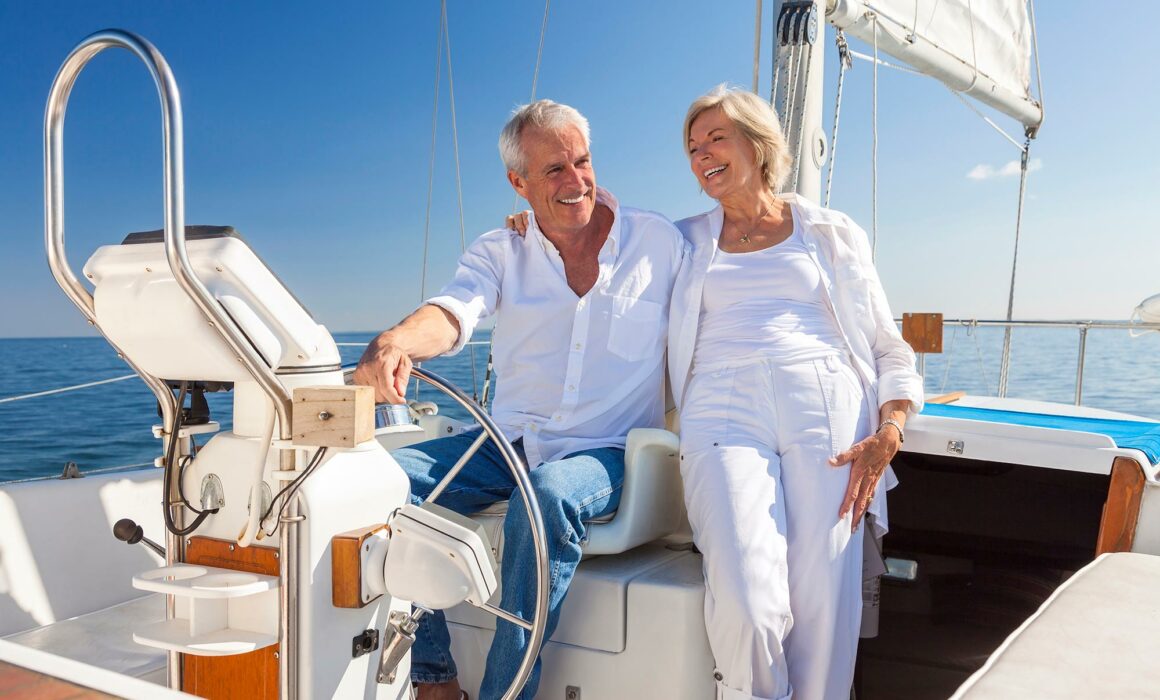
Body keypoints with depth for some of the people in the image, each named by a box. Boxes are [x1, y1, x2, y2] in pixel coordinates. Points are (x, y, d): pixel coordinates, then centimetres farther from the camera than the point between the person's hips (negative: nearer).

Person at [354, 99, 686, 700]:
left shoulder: (659, 241, 5)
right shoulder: (501, 251, 8)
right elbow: (454, 311, -12)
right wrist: (395, 345, -35)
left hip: (607, 453, -3)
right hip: (508, 445, 3)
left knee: (548, 493, -37)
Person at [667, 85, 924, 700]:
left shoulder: (832, 234, 20)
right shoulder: (686, 242, 24)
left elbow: (890, 349, 16)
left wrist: (888, 435, 0)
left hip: (827, 408, 0)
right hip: (724, 412, 0)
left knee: (824, 610, -15)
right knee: (746, 605, -23)